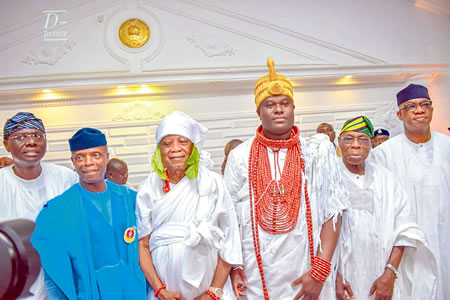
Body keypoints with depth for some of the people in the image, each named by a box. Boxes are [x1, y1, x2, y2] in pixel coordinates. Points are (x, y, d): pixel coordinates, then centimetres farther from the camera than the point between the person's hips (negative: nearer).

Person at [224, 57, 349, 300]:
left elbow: (332, 211, -5)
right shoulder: (240, 156, -1)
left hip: (305, 274, 0)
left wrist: (320, 271, -11)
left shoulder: (316, 152, -3)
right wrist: (232, 267, -4)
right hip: (256, 278, 1)